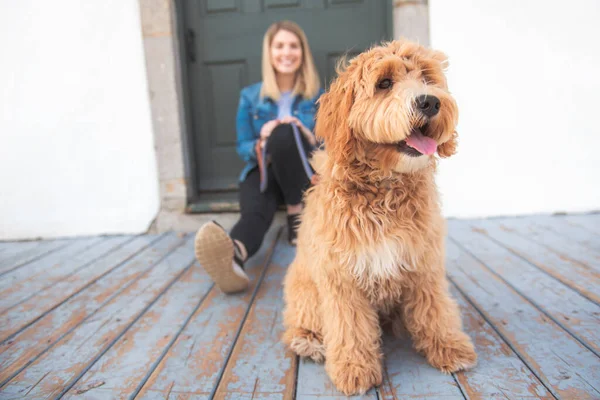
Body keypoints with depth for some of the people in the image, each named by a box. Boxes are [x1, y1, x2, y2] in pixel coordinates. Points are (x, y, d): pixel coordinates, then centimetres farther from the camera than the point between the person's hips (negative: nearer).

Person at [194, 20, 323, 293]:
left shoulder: (317, 95, 8)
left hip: (304, 176, 0)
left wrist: (306, 136, -18)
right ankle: (234, 256, -68)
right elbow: (243, 148, 9)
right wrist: (260, 144, -16)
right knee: (254, 210, -36)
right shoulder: (250, 96, 9)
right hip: (262, 171, 0)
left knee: (285, 133, -33)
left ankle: (297, 216, -24)